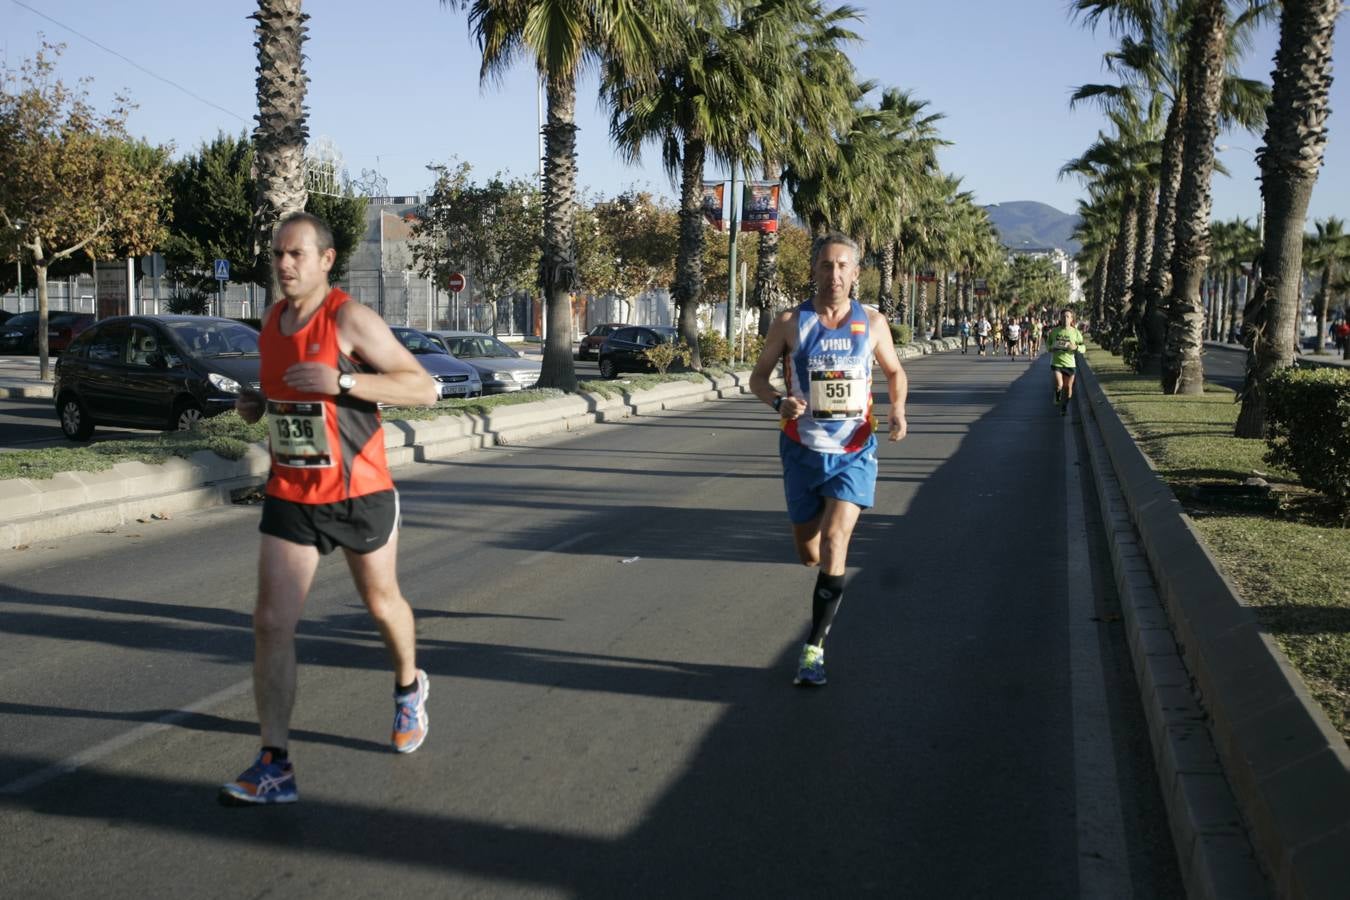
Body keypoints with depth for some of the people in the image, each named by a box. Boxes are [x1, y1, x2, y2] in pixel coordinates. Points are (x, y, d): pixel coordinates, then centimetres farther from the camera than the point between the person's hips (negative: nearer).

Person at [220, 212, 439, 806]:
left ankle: (409, 689, 46)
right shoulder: (272, 323, 7)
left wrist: (343, 382, -29)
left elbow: (424, 388, -18)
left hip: (359, 493, -4)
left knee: (382, 603, 16)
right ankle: (274, 767, -3)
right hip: (289, 496, 5)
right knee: (271, 623, -6)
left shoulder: (351, 320, -14)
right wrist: (257, 405, 3)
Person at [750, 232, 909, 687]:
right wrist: (780, 402, -18)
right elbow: (758, 377, 4)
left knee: (834, 539, -17)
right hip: (803, 451, 1)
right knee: (809, 554, 9)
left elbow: (895, 372, 16)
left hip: (853, 453, -1)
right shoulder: (790, 322, -2)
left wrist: (897, 410, -4)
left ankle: (814, 648, -8)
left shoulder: (872, 322, 1)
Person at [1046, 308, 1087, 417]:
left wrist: (1076, 347, -18)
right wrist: (1051, 348, -9)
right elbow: (1048, 343, 14)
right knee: (1059, 385, -18)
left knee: (1068, 387, 9)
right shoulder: (1054, 331, 0)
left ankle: (1065, 407, 30)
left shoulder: (1075, 332, -2)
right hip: (1056, 362, -1)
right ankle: (1057, 396, 16)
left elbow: (1083, 347, 4)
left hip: (1069, 363, 1)